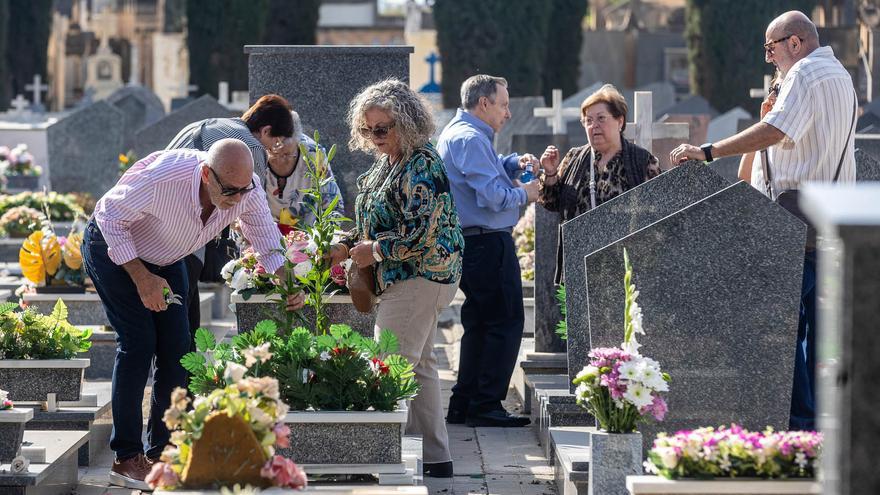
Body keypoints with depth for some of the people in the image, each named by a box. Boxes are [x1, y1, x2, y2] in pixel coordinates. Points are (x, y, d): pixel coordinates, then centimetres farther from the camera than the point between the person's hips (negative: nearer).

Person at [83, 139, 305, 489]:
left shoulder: (246, 189, -24)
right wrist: (142, 278, -28)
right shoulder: (163, 176, -41)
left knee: (176, 348, -2)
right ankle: (126, 458, -11)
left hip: (165, 259, 6)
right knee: (139, 342, -16)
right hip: (113, 248, -6)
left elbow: (269, 243, -10)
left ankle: (162, 453, 7)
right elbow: (110, 214, -26)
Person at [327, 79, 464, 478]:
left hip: (419, 277, -11)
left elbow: (422, 232, -23)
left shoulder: (422, 166, -16)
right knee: (418, 364, 13)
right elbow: (375, 221, 25)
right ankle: (435, 457, 18)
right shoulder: (386, 164, 14)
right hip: (403, 279, 11)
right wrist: (347, 246, 8)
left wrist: (375, 251, -14)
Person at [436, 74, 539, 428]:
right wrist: (524, 194, -5)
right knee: (505, 323, -6)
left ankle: (463, 405, 18)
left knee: (479, 325, 15)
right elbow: (494, 196, -23)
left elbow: (486, 171, 30)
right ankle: (486, 406, -7)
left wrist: (514, 164, 11)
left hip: (468, 245, 11)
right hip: (488, 245, -11)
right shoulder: (470, 139, -16)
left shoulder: (455, 133, 17)